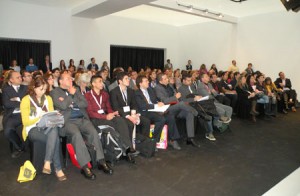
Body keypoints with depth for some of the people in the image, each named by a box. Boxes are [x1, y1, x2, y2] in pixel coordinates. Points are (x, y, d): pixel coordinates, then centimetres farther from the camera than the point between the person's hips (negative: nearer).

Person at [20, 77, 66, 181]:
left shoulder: (48, 98, 15)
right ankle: (58, 169, -31)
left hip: (48, 127, 4)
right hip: (33, 129, -4)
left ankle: (47, 163, -36)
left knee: (54, 130, -36)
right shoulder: (26, 100, 1)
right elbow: (25, 121, -3)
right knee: (55, 139, -35)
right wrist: (39, 117, -17)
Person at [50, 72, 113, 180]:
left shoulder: (76, 89, 23)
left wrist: (69, 102, 1)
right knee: (76, 134, -33)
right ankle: (84, 166, -29)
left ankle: (101, 161, -18)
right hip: (68, 121, -4)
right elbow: (63, 106, -9)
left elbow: (85, 104, 10)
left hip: (82, 119, 4)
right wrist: (71, 94, 2)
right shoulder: (55, 92, 9)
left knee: (93, 131, -24)